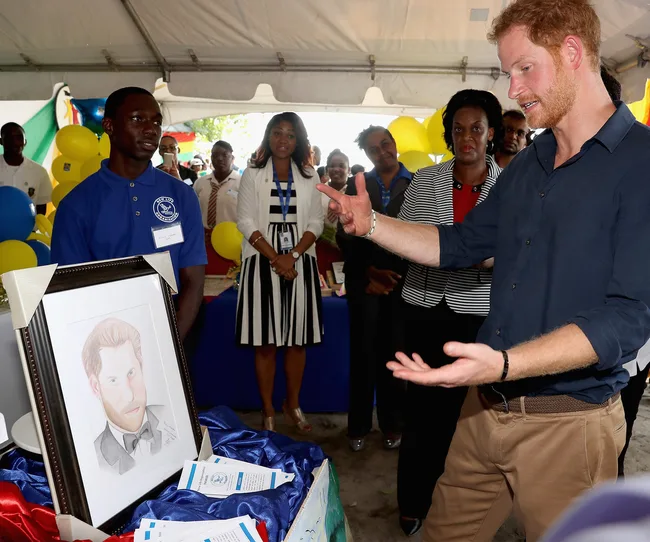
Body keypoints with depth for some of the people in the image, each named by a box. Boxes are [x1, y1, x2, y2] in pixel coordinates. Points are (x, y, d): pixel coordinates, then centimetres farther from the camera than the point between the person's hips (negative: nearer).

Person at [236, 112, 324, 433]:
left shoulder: (309, 177, 10)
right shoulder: (252, 175, 4)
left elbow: (315, 223, 5)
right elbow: (246, 222, -3)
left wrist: (294, 255, -11)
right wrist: (275, 259, -12)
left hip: (300, 262, 2)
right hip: (263, 262, -2)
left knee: (298, 339, 6)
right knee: (265, 342, 0)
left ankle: (293, 404, 23)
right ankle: (268, 410, 14)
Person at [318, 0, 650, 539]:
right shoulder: (527, 165, 10)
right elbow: (460, 244, 15)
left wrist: (505, 364, -34)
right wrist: (371, 224, 4)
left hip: (567, 421, -6)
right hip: (486, 407, 7)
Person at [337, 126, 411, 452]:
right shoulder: (357, 186, 9)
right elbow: (345, 237, 5)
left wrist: (394, 276, -7)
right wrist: (370, 272, -5)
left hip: (402, 281, 0)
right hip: (364, 280, 1)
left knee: (394, 354, 4)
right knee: (363, 353, 4)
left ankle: (392, 425, 18)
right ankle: (358, 427, 15)